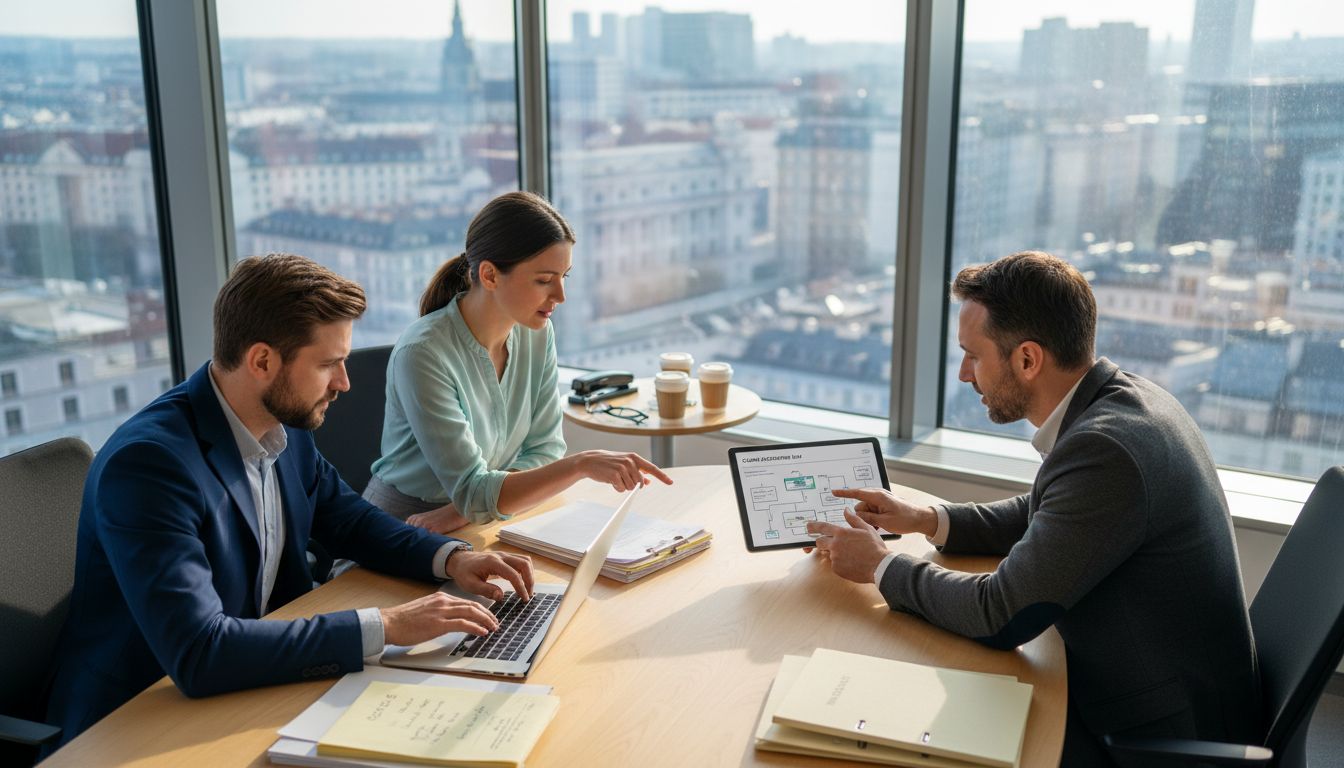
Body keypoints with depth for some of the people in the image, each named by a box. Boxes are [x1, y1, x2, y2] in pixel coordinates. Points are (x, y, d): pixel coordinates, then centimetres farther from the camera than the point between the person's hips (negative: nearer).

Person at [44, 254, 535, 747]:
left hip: (248, 689, 7)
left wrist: (450, 558, -5)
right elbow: (198, 654, -33)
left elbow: (346, 517, 13)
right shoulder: (147, 463, -26)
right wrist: (384, 626, -31)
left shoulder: (285, 422, -4)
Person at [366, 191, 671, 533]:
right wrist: (582, 464, -34)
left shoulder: (538, 334, -4)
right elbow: (473, 495, -24)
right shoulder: (423, 354, -22)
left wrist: (466, 509, -16)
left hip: (485, 520, 6)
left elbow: (546, 449, -1)